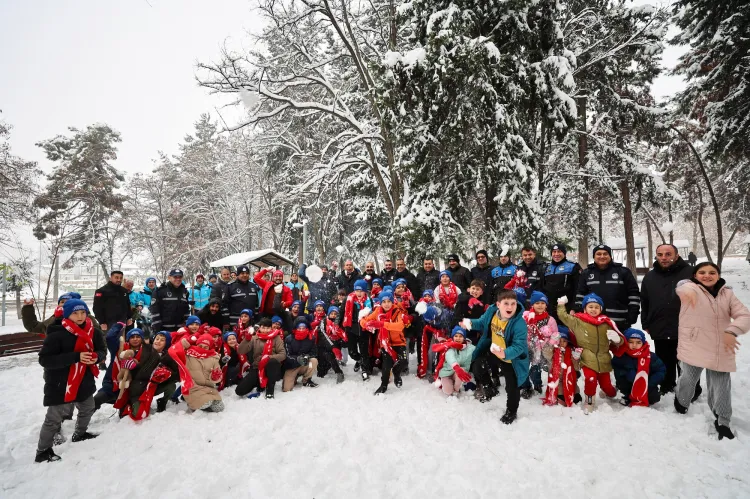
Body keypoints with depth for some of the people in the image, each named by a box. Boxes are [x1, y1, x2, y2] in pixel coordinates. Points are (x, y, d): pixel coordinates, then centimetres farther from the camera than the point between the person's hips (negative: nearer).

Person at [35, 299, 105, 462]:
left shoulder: (92, 331, -2)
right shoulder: (56, 334, -20)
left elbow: (102, 350, 8)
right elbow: (44, 359, -24)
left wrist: (96, 357, -16)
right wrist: (76, 357, -32)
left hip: (85, 381, 7)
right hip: (60, 384, -6)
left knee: (88, 409, 24)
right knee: (54, 418, 4)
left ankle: (80, 434, 50)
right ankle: (43, 451, 25)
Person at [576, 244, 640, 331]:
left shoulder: (623, 272, 2)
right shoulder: (587, 273, 8)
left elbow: (634, 294, 3)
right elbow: (580, 295, 10)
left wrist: (632, 315, -4)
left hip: (620, 324, -1)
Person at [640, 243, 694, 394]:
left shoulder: (690, 273, -6)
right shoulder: (650, 277, 7)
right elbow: (644, 303, 13)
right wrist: (645, 325, 11)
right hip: (660, 330, 3)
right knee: (665, 365, 16)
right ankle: (666, 389, 31)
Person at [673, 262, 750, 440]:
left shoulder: (727, 294, 5)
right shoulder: (690, 288, -4)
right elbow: (682, 286, -25)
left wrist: (732, 331, -17)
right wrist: (688, 290, -49)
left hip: (720, 350, 3)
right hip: (694, 348, -3)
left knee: (721, 387, 8)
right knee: (689, 380, 12)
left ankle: (722, 422, 26)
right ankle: (681, 402, 41)